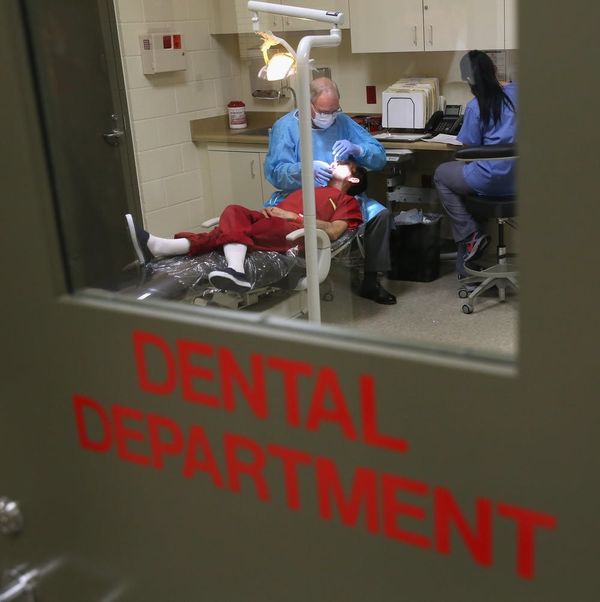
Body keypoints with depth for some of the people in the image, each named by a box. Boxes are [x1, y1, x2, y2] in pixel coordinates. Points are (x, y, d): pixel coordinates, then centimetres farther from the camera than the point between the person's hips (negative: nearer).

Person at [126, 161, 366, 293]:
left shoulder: (348, 201, 21)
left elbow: (334, 231, 0)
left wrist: (294, 216, -4)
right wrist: (272, 210, 5)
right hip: (272, 223, 6)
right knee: (235, 212, -26)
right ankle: (235, 271, -56)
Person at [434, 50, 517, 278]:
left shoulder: (475, 106, -10)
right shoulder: (514, 92, 6)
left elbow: (469, 145, -3)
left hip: (493, 181, -7)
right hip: (517, 179, 7)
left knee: (441, 175, 18)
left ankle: (471, 236, 10)